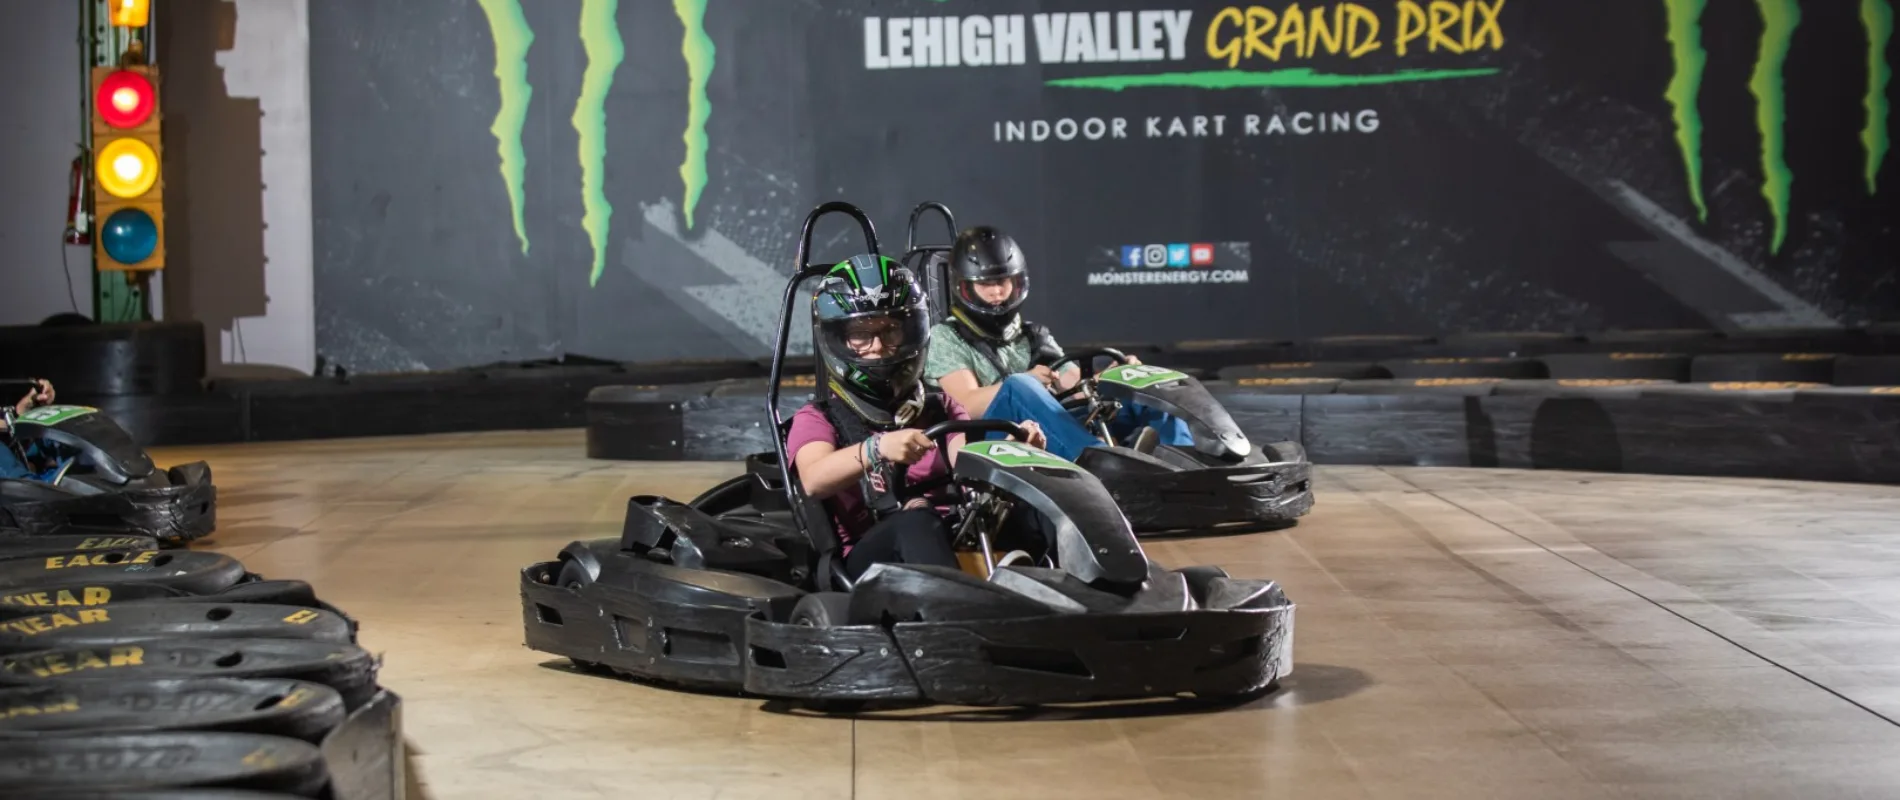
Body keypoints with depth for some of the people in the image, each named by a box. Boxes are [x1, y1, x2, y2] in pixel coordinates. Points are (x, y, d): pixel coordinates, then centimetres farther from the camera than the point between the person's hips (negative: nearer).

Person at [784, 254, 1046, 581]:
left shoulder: (940, 409, 27)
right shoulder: (818, 419, 16)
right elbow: (814, 481, -9)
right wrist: (877, 449, -29)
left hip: (954, 544, 3)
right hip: (869, 559, -3)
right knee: (916, 522, -37)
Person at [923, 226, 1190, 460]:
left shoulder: (1034, 336, 29)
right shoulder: (947, 338, 14)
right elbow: (968, 405, -3)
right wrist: (1027, 381, -20)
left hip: (1059, 443, 5)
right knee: (1019, 389, -35)